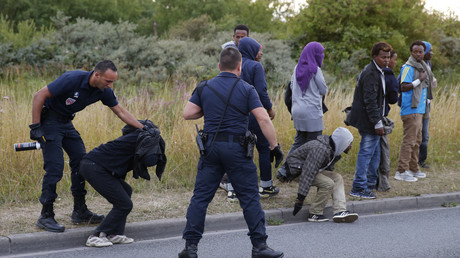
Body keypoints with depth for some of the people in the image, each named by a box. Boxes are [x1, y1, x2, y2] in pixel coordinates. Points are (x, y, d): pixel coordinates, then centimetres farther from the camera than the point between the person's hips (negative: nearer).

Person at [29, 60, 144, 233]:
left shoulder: (104, 91, -7)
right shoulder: (73, 79, -29)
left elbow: (121, 112, 5)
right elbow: (39, 96, -25)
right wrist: (35, 127, -24)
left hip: (66, 122, 8)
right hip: (49, 119, -8)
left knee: (81, 162, 5)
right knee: (54, 166, -14)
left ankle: (79, 211, 14)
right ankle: (46, 216, -7)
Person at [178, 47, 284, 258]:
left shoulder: (204, 88, 5)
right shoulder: (246, 90, -3)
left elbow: (187, 114, 2)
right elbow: (263, 119, -10)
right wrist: (275, 146, -6)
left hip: (211, 146, 3)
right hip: (236, 148, -3)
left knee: (200, 197, 7)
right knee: (250, 198, 4)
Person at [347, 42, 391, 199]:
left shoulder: (378, 72, 15)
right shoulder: (370, 74, -19)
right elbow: (370, 101, -23)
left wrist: (379, 121, 21)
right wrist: (378, 123, -22)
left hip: (370, 120, 11)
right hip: (368, 121, -11)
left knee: (374, 152, 19)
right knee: (366, 152, -7)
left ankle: (370, 183, 30)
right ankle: (358, 187, -3)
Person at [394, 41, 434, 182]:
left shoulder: (423, 67, 16)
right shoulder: (408, 67, -13)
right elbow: (404, 87, -22)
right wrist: (419, 80, -21)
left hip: (419, 109, 10)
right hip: (411, 110, -10)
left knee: (417, 141, 16)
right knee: (409, 140, -10)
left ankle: (413, 169, 25)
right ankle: (401, 171, -9)